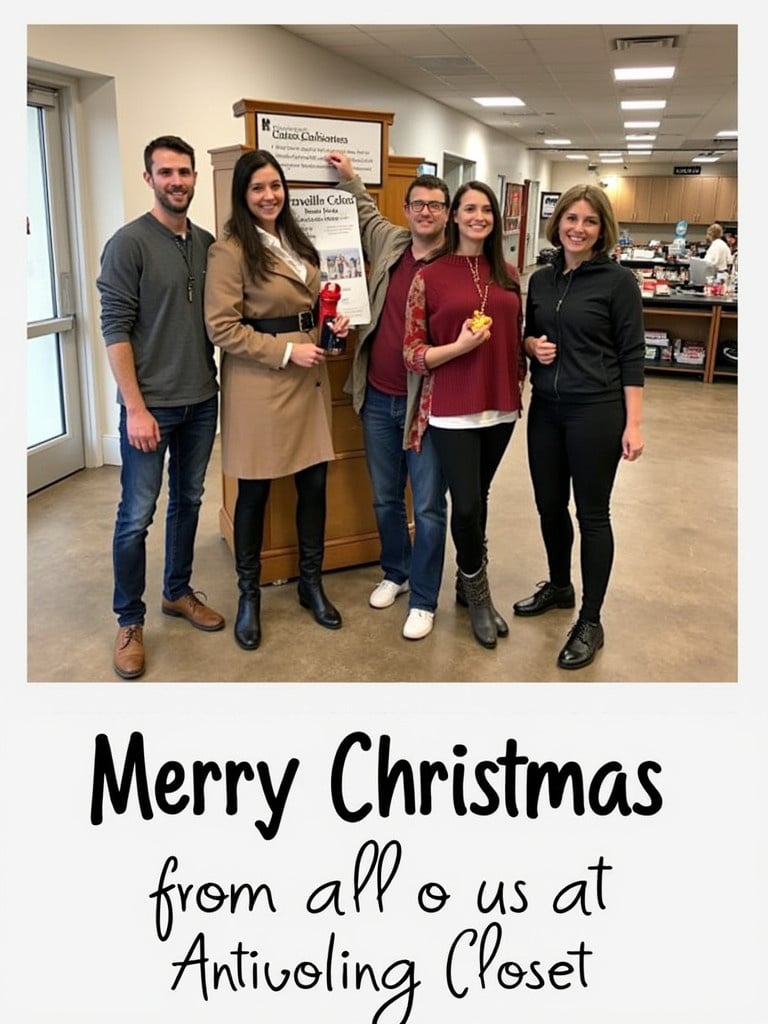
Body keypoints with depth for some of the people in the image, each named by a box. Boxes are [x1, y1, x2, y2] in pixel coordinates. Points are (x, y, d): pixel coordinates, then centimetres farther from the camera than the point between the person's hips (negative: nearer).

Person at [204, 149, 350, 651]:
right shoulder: (229, 250, -10)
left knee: (315, 482, 9)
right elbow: (222, 328, -15)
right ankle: (249, 594, 21)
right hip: (259, 383, -7)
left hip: (309, 377, 7)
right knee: (255, 491, 4)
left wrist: (332, 322, 3)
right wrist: (286, 351, -18)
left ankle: (311, 582, 27)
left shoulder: (298, 243, 14)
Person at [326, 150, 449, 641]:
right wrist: (349, 176, 27)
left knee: (428, 506, 2)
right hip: (377, 398, 5)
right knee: (386, 498, 17)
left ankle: (424, 599, 16)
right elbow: (367, 211, 30)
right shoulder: (388, 241, 7)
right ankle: (395, 573, 38)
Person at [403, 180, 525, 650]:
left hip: (500, 407, 4)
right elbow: (412, 354, -6)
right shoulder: (429, 276, -4)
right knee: (466, 504, -5)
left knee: (479, 497, 14)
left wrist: (520, 386, 13)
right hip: (452, 410, -4)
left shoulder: (508, 274, 8)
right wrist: (458, 346, -20)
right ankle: (479, 593, 20)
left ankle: (470, 583, 33)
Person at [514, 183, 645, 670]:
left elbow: (632, 355, -8)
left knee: (592, 513, 3)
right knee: (549, 505, 15)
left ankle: (590, 623, 15)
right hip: (545, 408, 6)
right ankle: (559, 587, 39)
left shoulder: (618, 280, -7)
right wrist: (533, 345, -5)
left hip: (596, 411, -5)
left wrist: (633, 424, -13)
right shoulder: (541, 279, 8)